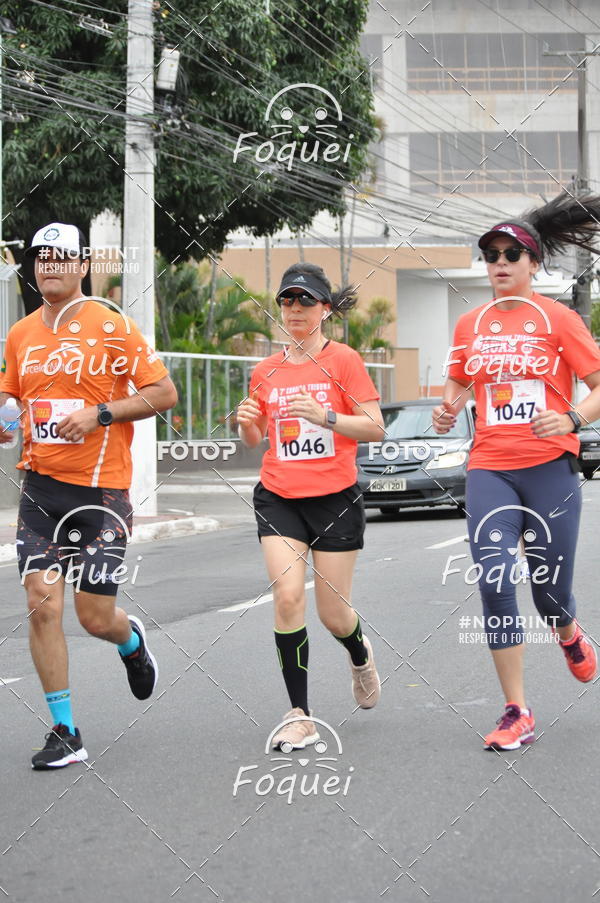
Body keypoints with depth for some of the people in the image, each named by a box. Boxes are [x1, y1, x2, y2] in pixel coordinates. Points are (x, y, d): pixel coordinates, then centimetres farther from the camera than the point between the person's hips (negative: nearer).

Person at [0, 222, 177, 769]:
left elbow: (164, 393, -6)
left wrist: (99, 413, -16)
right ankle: (65, 733, 4)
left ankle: (131, 640, 38)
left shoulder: (112, 327, -6)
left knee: (95, 617, -1)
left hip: (101, 489, -4)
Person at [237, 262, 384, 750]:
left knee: (333, 613, 3)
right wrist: (247, 423, -3)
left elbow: (375, 427, -6)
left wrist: (325, 417, -21)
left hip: (335, 497, -2)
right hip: (279, 498, 3)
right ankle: (300, 716, -6)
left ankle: (361, 655, 41)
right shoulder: (266, 371, 9)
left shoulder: (344, 359, -3)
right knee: (287, 595, -15)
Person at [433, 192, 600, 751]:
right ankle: (516, 713, -3)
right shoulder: (470, 325, 10)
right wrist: (448, 409, 4)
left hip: (550, 468, -3)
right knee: (494, 583, -11)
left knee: (549, 590, 3)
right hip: (489, 469, 3)